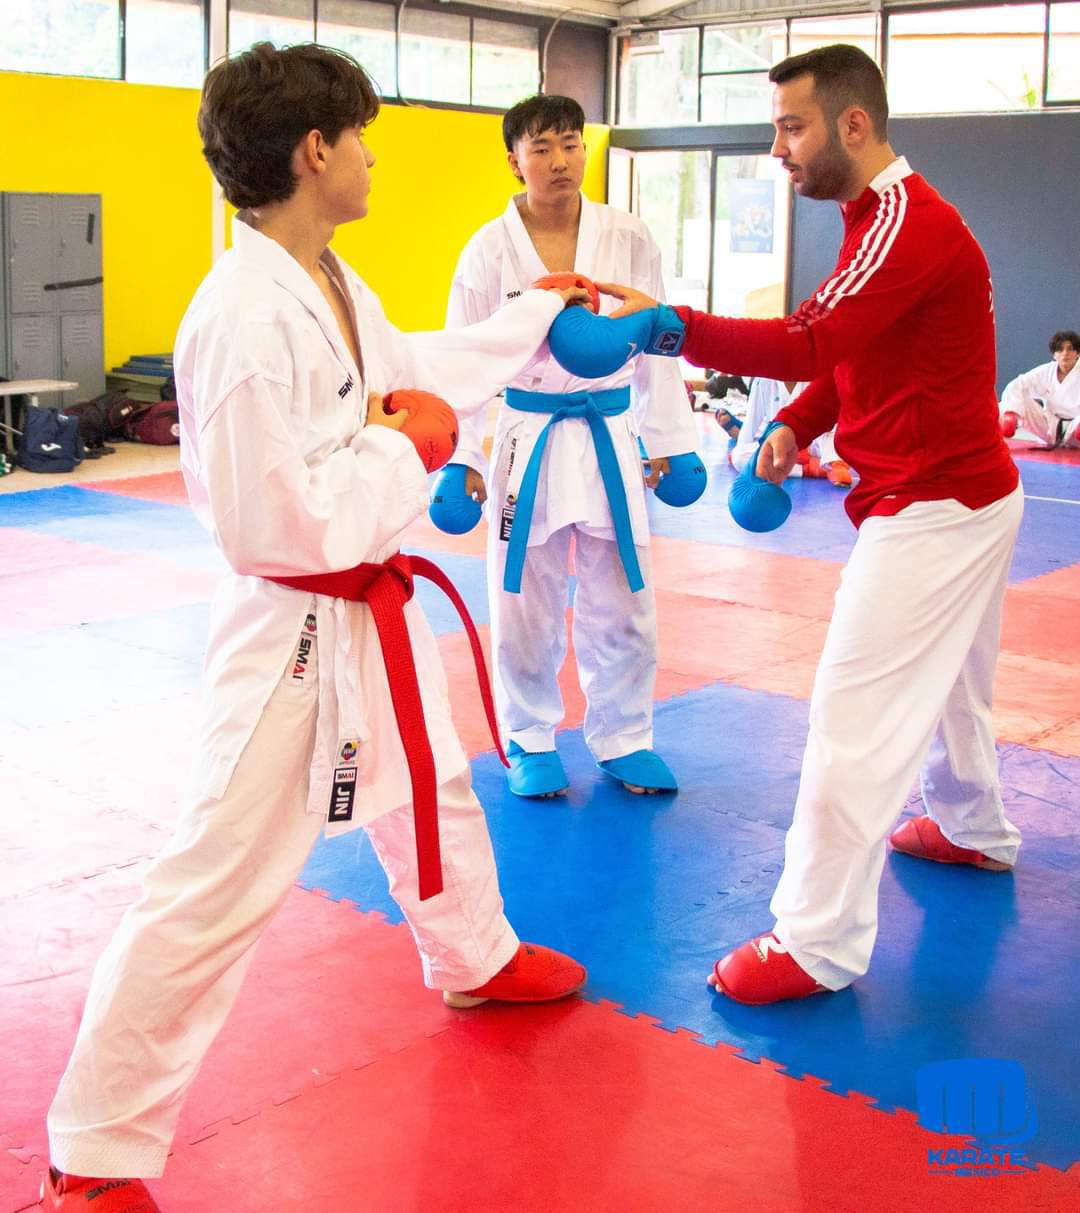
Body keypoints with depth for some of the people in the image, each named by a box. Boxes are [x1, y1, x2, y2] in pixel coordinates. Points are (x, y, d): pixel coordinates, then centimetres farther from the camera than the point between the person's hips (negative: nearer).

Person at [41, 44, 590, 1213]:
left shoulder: (335, 284, 2)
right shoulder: (242, 320, -27)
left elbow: (411, 368, 22)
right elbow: (275, 523, -29)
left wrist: (546, 309, 29)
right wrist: (406, 447, -18)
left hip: (368, 610, 10)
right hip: (292, 630, -10)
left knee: (434, 789, 30)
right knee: (213, 888, -5)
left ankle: (476, 961, 58)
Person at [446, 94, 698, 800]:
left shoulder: (630, 240, -1)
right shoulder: (490, 250, -4)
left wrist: (667, 441, 6)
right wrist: (462, 458, -3)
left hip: (610, 442, 1)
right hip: (528, 442, -1)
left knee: (622, 601, 9)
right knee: (526, 603, 9)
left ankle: (622, 740, 27)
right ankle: (530, 740, 27)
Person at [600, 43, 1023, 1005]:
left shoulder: (910, 224, -21)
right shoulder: (885, 218, 12)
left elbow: (811, 343, -33)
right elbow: (852, 355, 16)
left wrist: (668, 324, -34)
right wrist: (797, 428, 0)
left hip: (934, 508, -11)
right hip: (962, 494, 11)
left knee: (855, 714, -10)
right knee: (941, 676, 27)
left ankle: (818, 943, -3)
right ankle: (972, 827, 49)